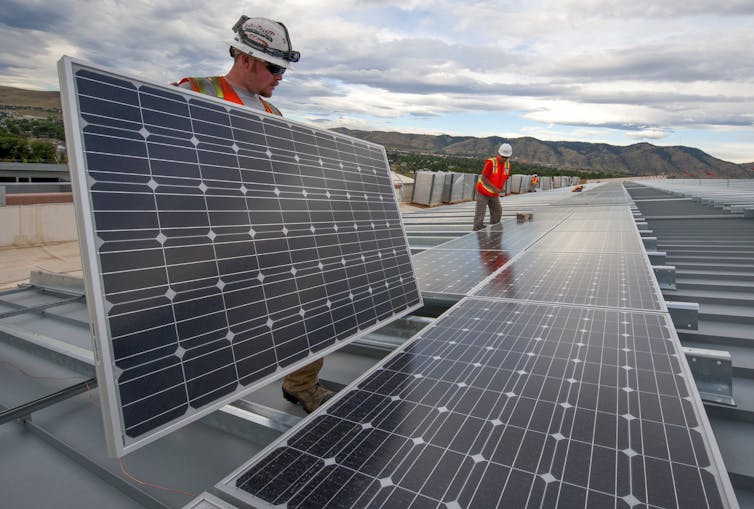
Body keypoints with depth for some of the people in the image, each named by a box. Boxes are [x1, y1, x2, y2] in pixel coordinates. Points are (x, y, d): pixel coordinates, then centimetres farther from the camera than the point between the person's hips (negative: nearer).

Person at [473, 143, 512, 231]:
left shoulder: (507, 164, -2)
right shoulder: (490, 162, -22)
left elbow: (504, 178, 10)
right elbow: (483, 178, -23)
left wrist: (502, 187, -9)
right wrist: (494, 188, -24)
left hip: (494, 194, 6)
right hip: (483, 191, -6)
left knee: (497, 212, 6)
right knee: (480, 213, -6)